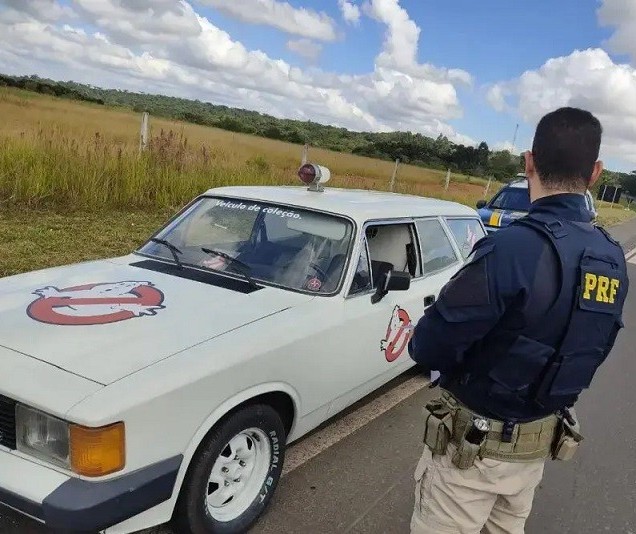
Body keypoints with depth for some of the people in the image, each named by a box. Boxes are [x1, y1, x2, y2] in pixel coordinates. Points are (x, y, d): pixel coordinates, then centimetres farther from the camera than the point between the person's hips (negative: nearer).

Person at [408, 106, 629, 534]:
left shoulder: (514, 247, -29)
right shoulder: (613, 261, -3)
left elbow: (429, 347, -26)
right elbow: (589, 350, 10)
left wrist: (421, 342, -4)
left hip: (475, 445, -7)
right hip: (541, 443, 7)